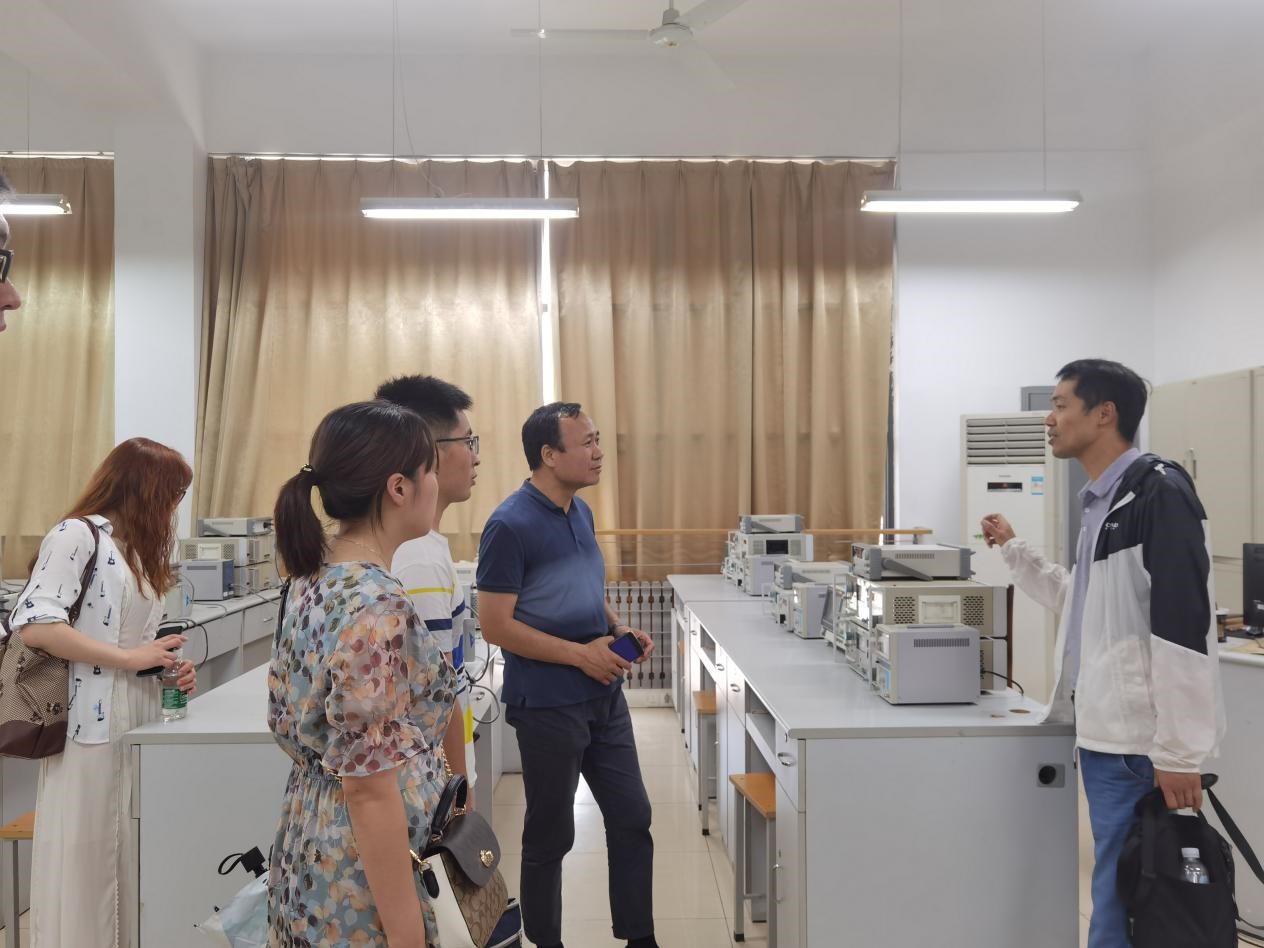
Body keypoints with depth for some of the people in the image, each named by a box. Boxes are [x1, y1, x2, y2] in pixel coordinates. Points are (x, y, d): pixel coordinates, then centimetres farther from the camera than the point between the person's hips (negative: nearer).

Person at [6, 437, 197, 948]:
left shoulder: (139, 547, 18)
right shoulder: (76, 535, -9)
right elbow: (35, 625, -19)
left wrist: (170, 665, 2)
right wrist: (130, 658, -17)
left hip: (141, 722, 8)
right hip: (92, 725, -8)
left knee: (132, 856, 11)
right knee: (83, 857, 1)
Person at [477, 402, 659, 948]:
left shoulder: (580, 512, 7)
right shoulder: (510, 525, -17)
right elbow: (496, 626, -18)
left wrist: (619, 630, 0)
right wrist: (580, 653, -19)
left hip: (603, 695, 8)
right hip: (548, 704, -7)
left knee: (632, 818, 13)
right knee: (550, 836, 8)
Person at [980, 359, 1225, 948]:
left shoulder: (1158, 491, -14)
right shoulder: (1101, 500, 14)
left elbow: (1183, 628, -19)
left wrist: (1178, 751, -20)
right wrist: (1013, 549, 20)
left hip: (1140, 742, -9)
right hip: (1101, 730, 9)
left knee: (1121, 896, -2)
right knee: (1118, 888, 17)